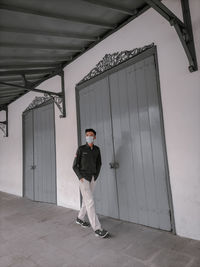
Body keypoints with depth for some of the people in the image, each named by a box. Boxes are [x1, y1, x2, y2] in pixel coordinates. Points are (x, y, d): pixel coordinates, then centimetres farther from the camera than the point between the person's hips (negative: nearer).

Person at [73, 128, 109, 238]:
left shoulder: (97, 149, 4)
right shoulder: (81, 149, -10)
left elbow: (99, 163, 15)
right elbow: (75, 165, -6)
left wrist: (96, 176, 5)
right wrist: (80, 177, -14)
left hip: (92, 179, 6)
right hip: (83, 179, -6)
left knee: (86, 200, 17)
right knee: (90, 202, -10)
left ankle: (80, 219, 39)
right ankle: (97, 228, -6)